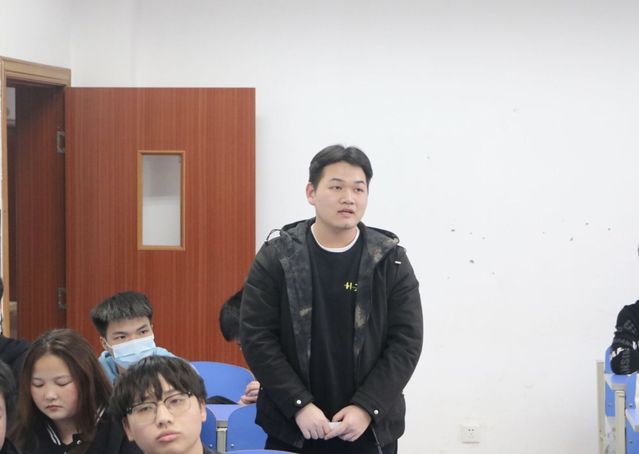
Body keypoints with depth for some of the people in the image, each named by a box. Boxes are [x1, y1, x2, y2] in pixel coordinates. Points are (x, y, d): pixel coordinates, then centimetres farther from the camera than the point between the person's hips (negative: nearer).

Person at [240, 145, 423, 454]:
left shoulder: (391, 260, -1)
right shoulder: (276, 256, -3)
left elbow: (406, 341, -3)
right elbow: (256, 336, -6)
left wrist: (366, 407, -12)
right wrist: (299, 405, -14)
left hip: (369, 429, 1)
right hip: (291, 427, 0)